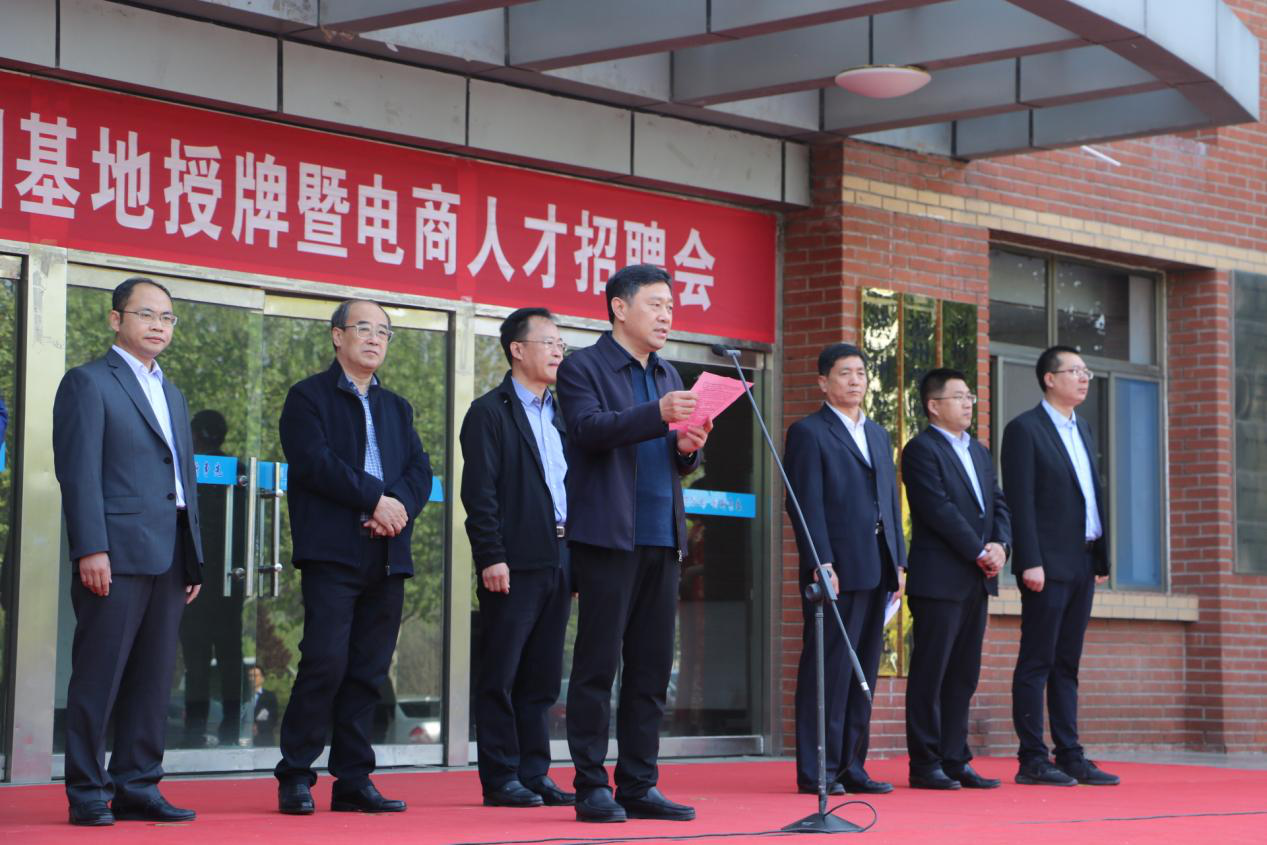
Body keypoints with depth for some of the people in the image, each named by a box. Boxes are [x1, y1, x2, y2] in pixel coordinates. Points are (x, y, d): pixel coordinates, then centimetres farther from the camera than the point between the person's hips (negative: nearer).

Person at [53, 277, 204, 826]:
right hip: (116, 554, -7)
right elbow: (78, 471, -9)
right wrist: (91, 549, -17)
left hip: (168, 559, 7)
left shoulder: (173, 396, 23)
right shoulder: (89, 383, 0)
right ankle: (87, 795, 0)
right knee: (98, 679, -4)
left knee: (153, 683, 7)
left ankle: (137, 788, 11)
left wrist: (193, 559, 16)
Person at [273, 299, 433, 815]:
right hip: (332, 552, -6)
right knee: (326, 662, -12)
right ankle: (295, 778, -4)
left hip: (388, 556, 6)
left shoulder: (396, 408, 23)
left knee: (369, 671, 4)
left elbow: (420, 471, 11)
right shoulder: (309, 397, 4)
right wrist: (375, 498, -13)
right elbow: (315, 462, -11)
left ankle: (353, 781, 7)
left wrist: (400, 505, -10)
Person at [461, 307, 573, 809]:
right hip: (514, 563, -7)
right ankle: (500, 779, 1)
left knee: (542, 678, 9)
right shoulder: (490, 412, -3)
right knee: (501, 675, -2)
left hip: (558, 561, 7)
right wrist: (491, 558, -17)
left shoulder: (558, 416, 20)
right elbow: (479, 491, -10)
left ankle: (534, 774, 14)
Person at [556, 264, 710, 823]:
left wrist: (690, 448, -3)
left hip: (662, 541, 7)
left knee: (653, 668, 6)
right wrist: (658, 414, -30)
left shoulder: (668, 377, 20)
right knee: (598, 666, -4)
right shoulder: (583, 368, -1)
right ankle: (592, 787, 0)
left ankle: (639, 785, 12)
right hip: (608, 537, -7)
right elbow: (590, 428, -19)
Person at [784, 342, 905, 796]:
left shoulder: (878, 435, 21)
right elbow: (807, 503, -10)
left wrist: (898, 561, 12)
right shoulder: (808, 432, -2)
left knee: (863, 672, 8)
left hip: (876, 569, 7)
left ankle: (851, 766, 13)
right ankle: (815, 771, -3)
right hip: (837, 569, -7)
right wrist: (822, 564, -17)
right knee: (827, 669, -6)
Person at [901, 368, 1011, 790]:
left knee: (964, 674, 9)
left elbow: (998, 503, 15)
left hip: (977, 581, 8)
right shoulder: (922, 450, -7)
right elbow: (939, 510, -16)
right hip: (938, 578, -8)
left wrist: (1001, 545, -4)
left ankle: (955, 760, 14)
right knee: (930, 673, -3)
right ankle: (925, 764, 0)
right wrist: (980, 553, -15)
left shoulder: (978, 451, 19)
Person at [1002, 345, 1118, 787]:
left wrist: (1102, 556, 14)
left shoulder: (1080, 429, 18)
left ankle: (1070, 755, 12)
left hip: (1082, 564, 8)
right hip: (1047, 566, -8)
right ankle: (1032, 760, -3)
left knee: (1067, 664, 10)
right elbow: (1020, 500, -13)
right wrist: (1030, 563, -19)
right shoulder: (1025, 429, -7)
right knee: (1037, 663, -4)